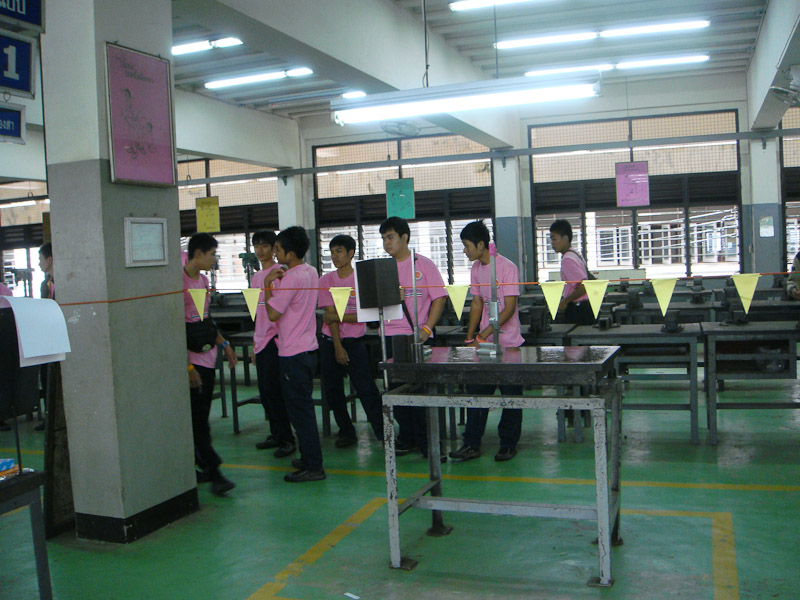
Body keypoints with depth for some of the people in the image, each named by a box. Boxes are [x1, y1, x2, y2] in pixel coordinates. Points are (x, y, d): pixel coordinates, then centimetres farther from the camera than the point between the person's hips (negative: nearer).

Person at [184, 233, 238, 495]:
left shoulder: (203, 280, 14)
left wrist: (223, 343, 22)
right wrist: (187, 366, -20)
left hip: (207, 357, 9)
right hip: (191, 359, -9)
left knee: (202, 417, 13)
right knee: (198, 418, -7)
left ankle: (202, 466, 21)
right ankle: (213, 472, -5)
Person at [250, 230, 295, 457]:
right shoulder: (256, 277, 17)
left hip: (275, 338, -8)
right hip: (261, 340, 8)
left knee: (273, 390, -8)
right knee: (265, 392, 11)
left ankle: (286, 439, 1)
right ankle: (276, 435, 22)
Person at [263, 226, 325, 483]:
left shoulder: (291, 277, -18)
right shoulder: (311, 272, 11)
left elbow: (272, 314, -17)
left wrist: (267, 284, -8)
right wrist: (278, 281, 10)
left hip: (293, 354, -10)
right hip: (308, 347, 10)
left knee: (299, 409, -4)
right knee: (303, 406, 18)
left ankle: (313, 467, 0)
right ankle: (309, 458, 27)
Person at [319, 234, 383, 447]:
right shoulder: (326, 280, 3)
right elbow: (330, 315, -4)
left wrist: (339, 317, -17)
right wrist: (337, 347, -10)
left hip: (355, 341, -3)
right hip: (330, 341, 4)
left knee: (366, 389, -6)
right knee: (333, 390, 8)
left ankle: (382, 433, 2)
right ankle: (346, 432, 22)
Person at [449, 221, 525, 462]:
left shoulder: (507, 267, -13)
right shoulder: (476, 269, 9)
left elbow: (509, 308, -17)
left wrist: (483, 335, -21)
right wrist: (470, 338, 8)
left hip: (508, 343, -6)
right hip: (483, 343, 7)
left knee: (510, 396, 4)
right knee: (476, 392, 5)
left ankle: (508, 444, 17)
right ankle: (471, 444, 12)